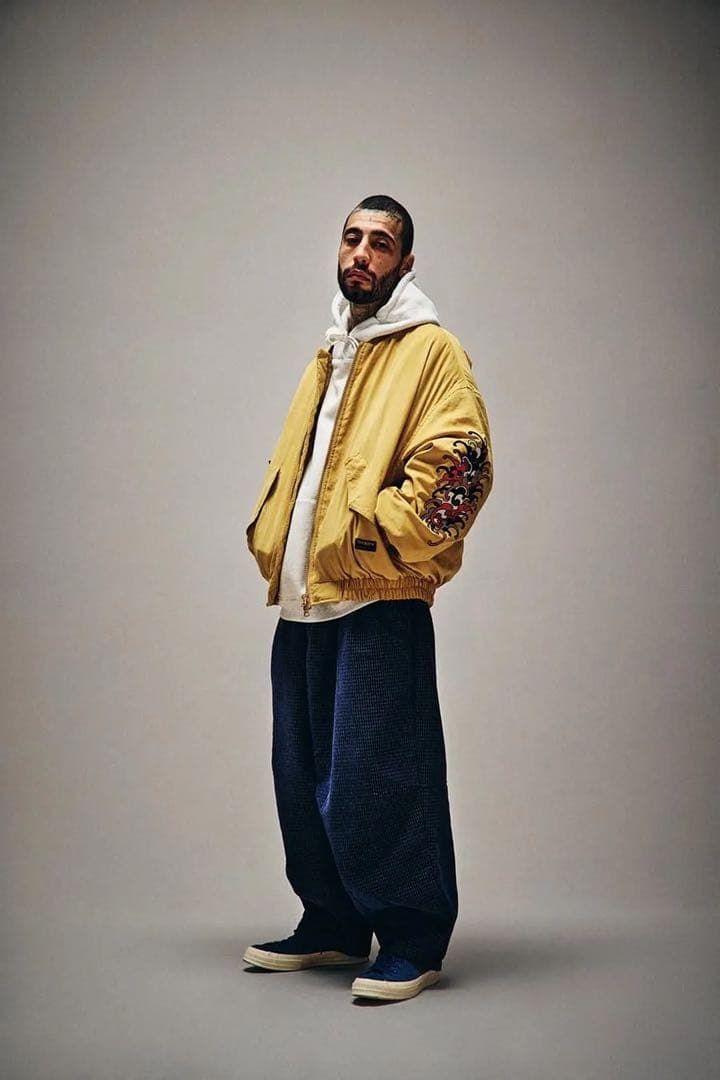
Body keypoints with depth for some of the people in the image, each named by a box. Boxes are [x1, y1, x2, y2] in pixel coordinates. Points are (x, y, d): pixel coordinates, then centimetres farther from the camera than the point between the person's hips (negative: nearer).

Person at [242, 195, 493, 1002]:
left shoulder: (430, 349, -2)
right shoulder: (329, 357, 22)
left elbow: (459, 459, -14)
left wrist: (377, 536, -15)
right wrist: (269, 535, 13)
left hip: (378, 601, -8)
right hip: (303, 598, 8)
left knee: (376, 774, -8)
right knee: (304, 772, 11)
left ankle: (412, 939, 3)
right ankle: (332, 925, 23)